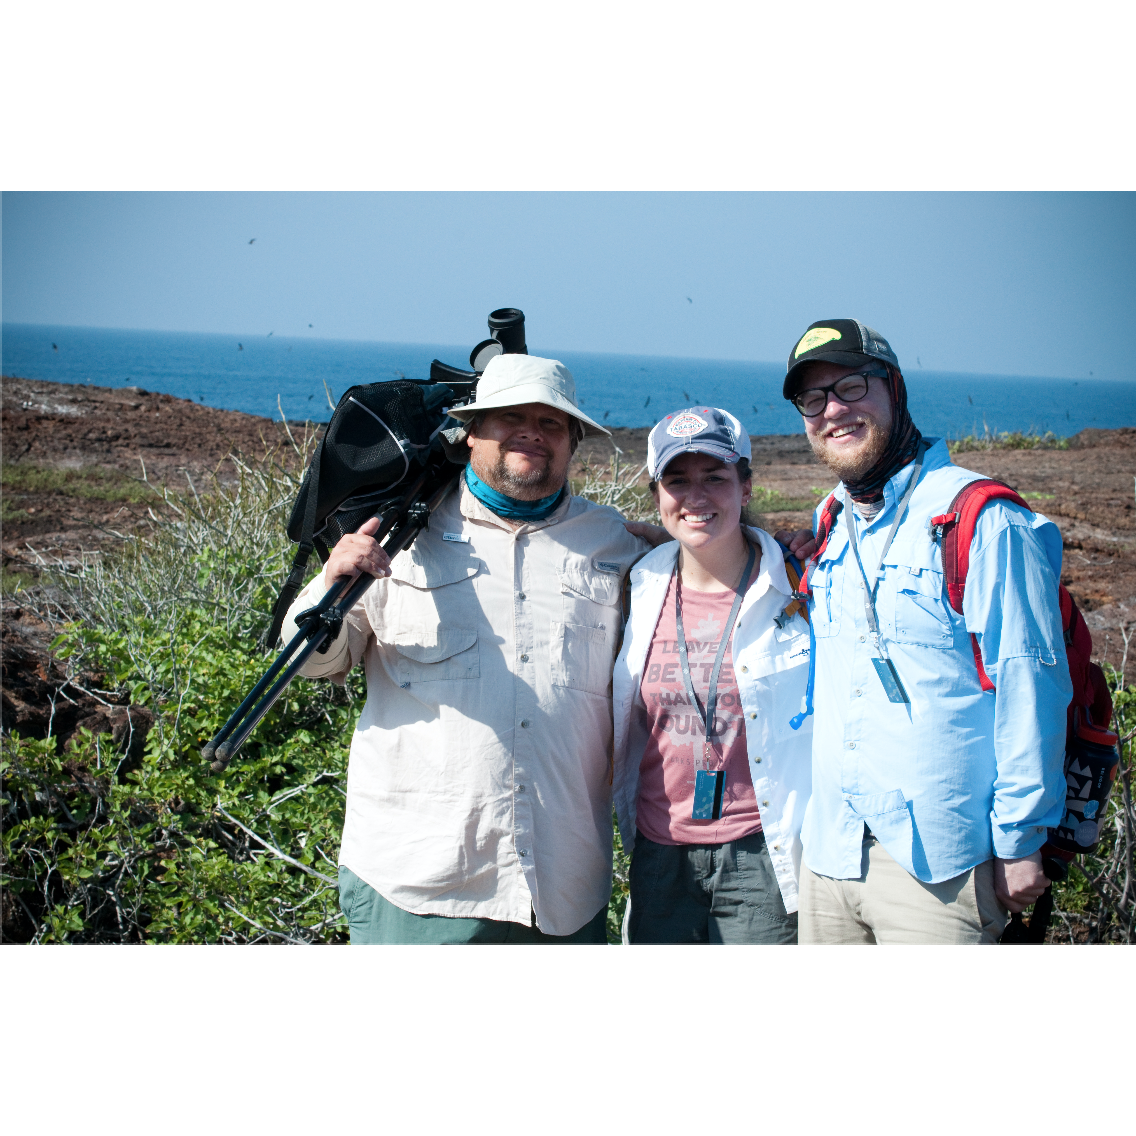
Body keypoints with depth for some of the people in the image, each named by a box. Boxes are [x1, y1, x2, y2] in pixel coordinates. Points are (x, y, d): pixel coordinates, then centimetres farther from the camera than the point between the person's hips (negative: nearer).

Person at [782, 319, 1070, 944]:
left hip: (937, 860, -6)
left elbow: (1030, 690, -11)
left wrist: (1020, 841, -12)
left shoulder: (983, 521, -9)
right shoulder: (830, 530, 12)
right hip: (828, 851, 6)